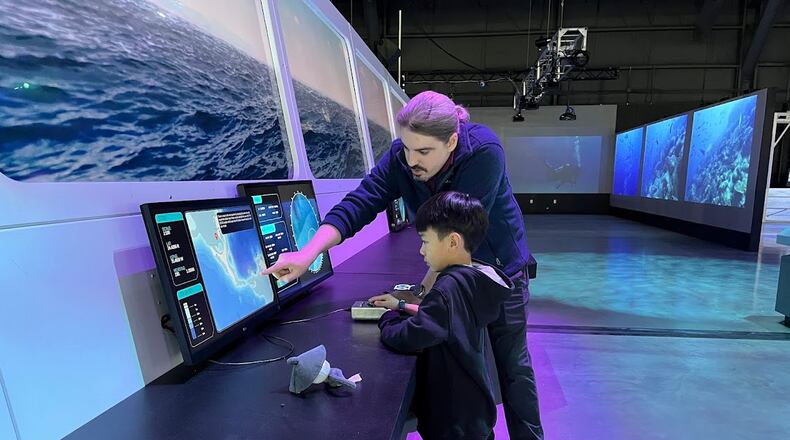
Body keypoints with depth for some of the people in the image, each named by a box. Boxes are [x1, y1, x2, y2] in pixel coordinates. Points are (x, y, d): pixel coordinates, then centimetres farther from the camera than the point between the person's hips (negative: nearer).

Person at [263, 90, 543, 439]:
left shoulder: (483, 152, -30)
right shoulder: (399, 158, -19)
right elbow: (358, 203, -27)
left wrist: (426, 290, -28)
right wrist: (307, 254, -38)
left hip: (500, 267, -3)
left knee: (511, 363, 10)